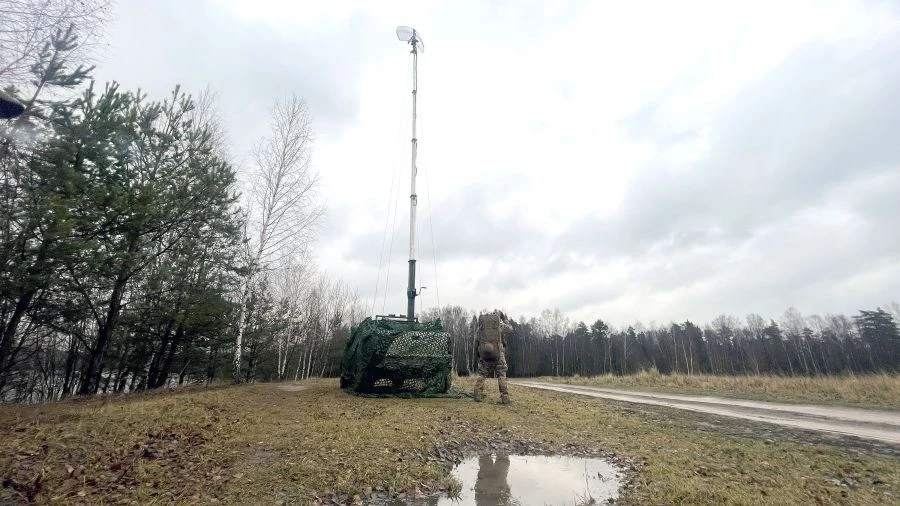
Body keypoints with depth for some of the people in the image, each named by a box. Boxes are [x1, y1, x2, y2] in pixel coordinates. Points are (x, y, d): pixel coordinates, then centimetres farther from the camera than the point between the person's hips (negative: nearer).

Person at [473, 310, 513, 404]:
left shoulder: (479, 323, 8)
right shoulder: (500, 323, 4)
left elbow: (476, 340, 9)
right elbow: (510, 328, 22)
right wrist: (504, 319, 33)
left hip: (483, 353, 1)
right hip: (498, 353, -1)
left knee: (480, 374, 15)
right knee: (502, 375, 11)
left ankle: (478, 396, 8)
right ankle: (505, 398, 8)